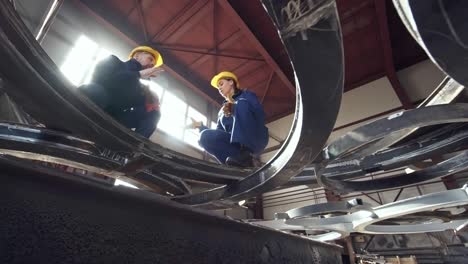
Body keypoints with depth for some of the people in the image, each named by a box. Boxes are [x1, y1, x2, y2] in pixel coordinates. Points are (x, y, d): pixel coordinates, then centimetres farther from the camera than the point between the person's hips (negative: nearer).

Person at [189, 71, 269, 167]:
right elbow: (218, 133, 18)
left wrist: (235, 107, -13)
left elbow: (260, 114, -8)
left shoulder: (246, 95, 12)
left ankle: (244, 154, -34)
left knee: (241, 104, -24)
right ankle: (241, 161, -29)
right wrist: (200, 126, 9)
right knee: (205, 136, -18)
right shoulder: (222, 110, 25)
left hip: (256, 139, -3)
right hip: (235, 142, 4)